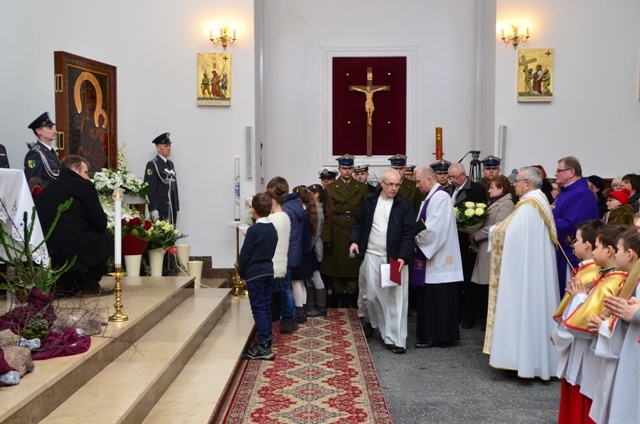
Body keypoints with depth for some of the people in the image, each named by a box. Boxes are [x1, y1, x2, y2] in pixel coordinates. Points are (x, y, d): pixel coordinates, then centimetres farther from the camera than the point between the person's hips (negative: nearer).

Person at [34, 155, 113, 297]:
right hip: (72, 249, -7)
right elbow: (101, 223, 0)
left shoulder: (48, 188, 22)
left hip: (43, 251, 7)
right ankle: (89, 286, 14)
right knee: (106, 240, 20)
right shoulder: (83, 185, 3)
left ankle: (65, 285, 28)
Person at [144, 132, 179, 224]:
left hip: (172, 209, 7)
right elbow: (150, 189, -11)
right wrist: (153, 210, -17)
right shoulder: (152, 165, -5)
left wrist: (176, 208, 15)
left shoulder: (171, 164, 18)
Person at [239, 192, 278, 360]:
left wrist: (242, 274, 1)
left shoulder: (253, 230, -14)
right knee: (266, 307, 13)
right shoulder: (272, 229, 8)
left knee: (258, 308, -6)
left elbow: (245, 254, -12)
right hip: (268, 271, 7)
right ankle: (267, 340, 19)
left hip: (254, 274, -7)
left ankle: (263, 347, -7)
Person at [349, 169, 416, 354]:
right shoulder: (370, 201, 7)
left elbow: (408, 233, -6)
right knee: (371, 295, 7)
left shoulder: (404, 205, -2)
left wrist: (403, 257, -16)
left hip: (394, 258, -2)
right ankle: (372, 322, 36)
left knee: (395, 298, -3)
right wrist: (355, 240, -1)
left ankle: (395, 339, 2)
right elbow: (360, 223, 16)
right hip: (371, 256, 2)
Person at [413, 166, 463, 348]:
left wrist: (416, 239, -9)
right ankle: (430, 334, 20)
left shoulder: (440, 197, -16)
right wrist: (418, 239, 0)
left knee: (436, 299, -1)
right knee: (430, 298, 13)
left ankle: (435, 336, 6)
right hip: (432, 257, 9)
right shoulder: (432, 197, 13)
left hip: (438, 258, -9)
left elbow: (434, 229, -22)